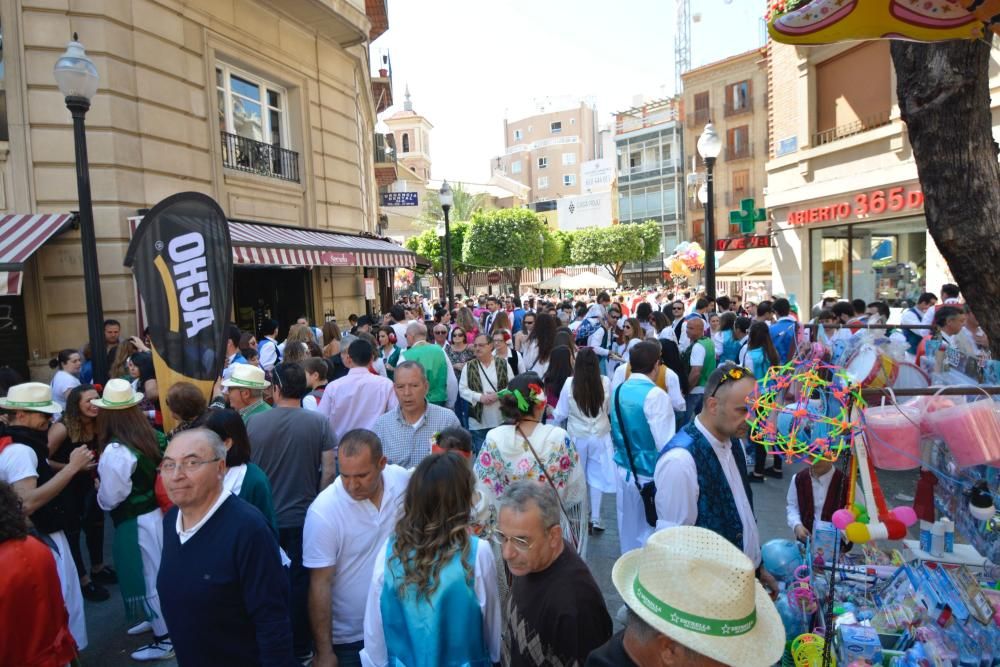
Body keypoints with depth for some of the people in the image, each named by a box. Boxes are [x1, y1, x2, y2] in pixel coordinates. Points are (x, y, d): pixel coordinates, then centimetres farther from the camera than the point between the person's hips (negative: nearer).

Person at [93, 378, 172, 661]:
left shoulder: (115, 451, -24)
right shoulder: (147, 436, -2)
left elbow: (109, 499, -17)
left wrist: (99, 491, 4)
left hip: (133, 521, -8)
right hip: (152, 512, 8)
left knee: (146, 576, 6)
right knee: (153, 573, 23)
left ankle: (164, 640, 19)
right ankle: (157, 619, 42)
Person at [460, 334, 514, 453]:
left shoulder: (503, 364, 2)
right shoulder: (469, 367, 2)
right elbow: (462, 390, -1)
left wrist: (498, 395, -16)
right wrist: (480, 397, -16)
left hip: (501, 419, 0)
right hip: (478, 421, 0)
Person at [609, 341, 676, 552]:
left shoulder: (618, 391, 2)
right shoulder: (655, 395, -20)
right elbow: (665, 445, -23)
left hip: (623, 471, 7)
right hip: (650, 476, -7)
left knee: (629, 530, 20)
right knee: (651, 534, 7)